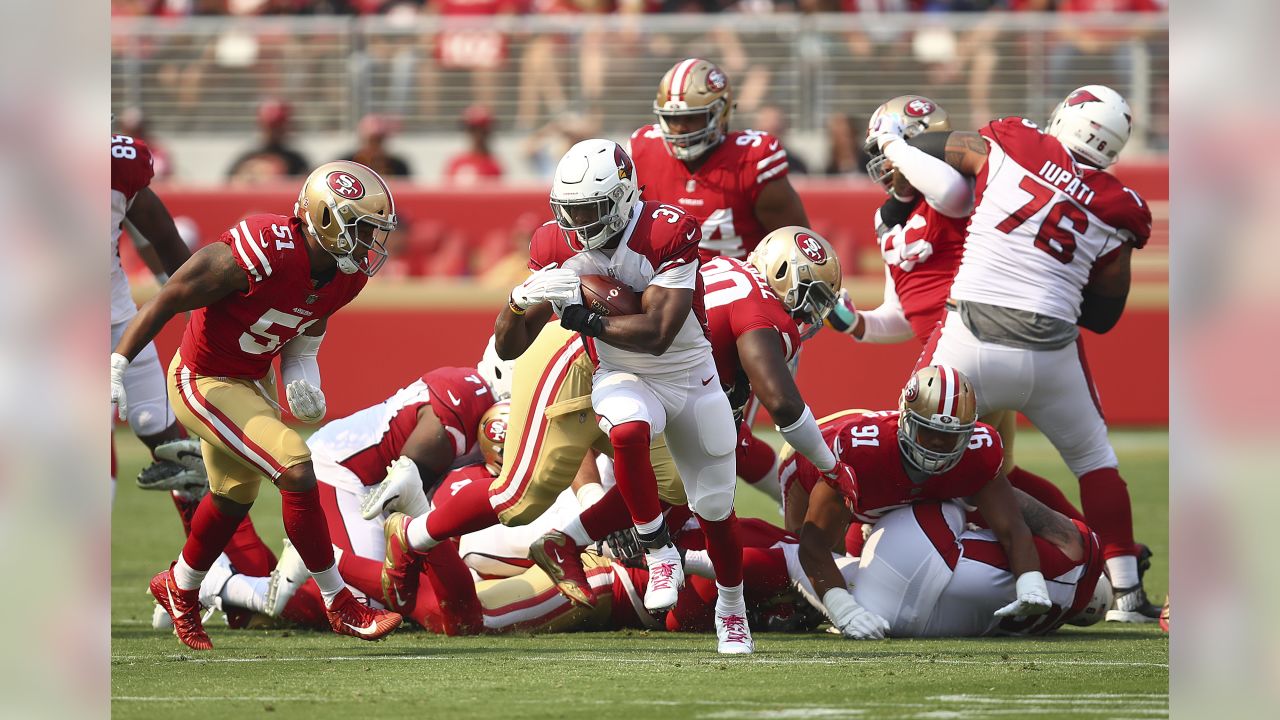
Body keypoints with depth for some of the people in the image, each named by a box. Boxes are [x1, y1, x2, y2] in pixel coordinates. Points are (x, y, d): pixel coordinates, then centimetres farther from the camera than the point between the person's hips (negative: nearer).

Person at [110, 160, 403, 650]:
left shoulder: (347, 275, -9)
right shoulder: (256, 256, -33)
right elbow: (166, 302, -23)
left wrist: (301, 374, -6)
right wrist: (115, 369, -20)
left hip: (253, 380, 9)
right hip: (204, 384, -9)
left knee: (235, 495, 24)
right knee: (296, 472, -17)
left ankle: (180, 590, 50)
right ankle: (340, 607, -5)